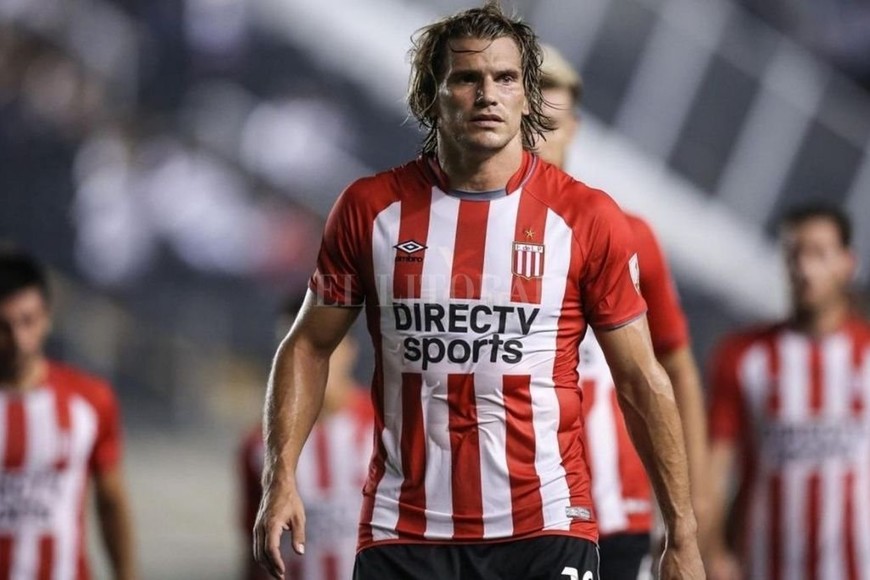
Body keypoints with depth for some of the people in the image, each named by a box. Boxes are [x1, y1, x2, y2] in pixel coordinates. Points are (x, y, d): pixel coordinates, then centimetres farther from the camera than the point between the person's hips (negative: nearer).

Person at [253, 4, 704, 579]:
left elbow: (643, 381, 3)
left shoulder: (588, 218, 0)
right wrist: (281, 477, -2)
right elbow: (310, 345, 11)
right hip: (402, 532, 1)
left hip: (545, 529, -1)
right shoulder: (369, 208, 3)